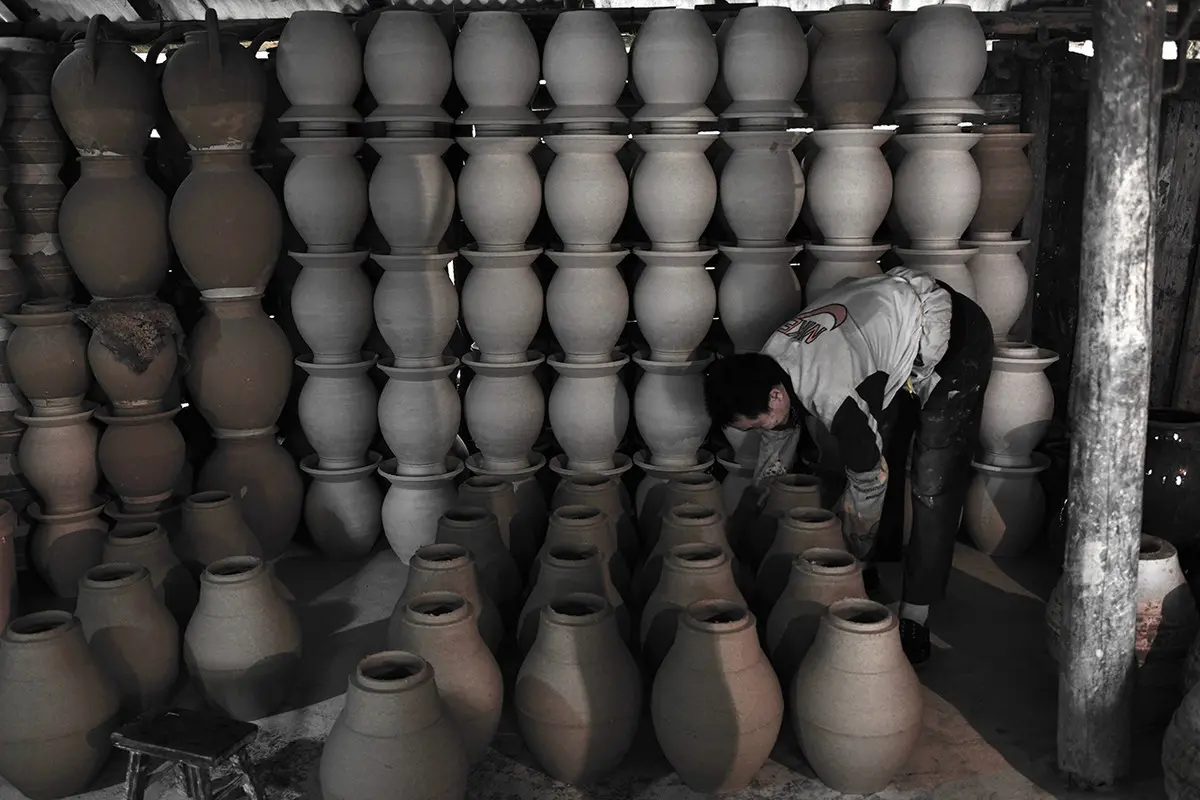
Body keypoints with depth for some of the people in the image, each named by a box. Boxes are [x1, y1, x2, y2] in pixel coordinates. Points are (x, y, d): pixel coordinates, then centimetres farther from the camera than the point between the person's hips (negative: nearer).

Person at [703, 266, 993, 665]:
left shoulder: (832, 395, -38)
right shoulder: (767, 367, -11)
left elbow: (869, 480, -23)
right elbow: (775, 452, 7)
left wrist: (852, 554, -6)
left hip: (954, 336, -8)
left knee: (933, 482, -11)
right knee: (879, 445, 9)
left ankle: (915, 615, -4)